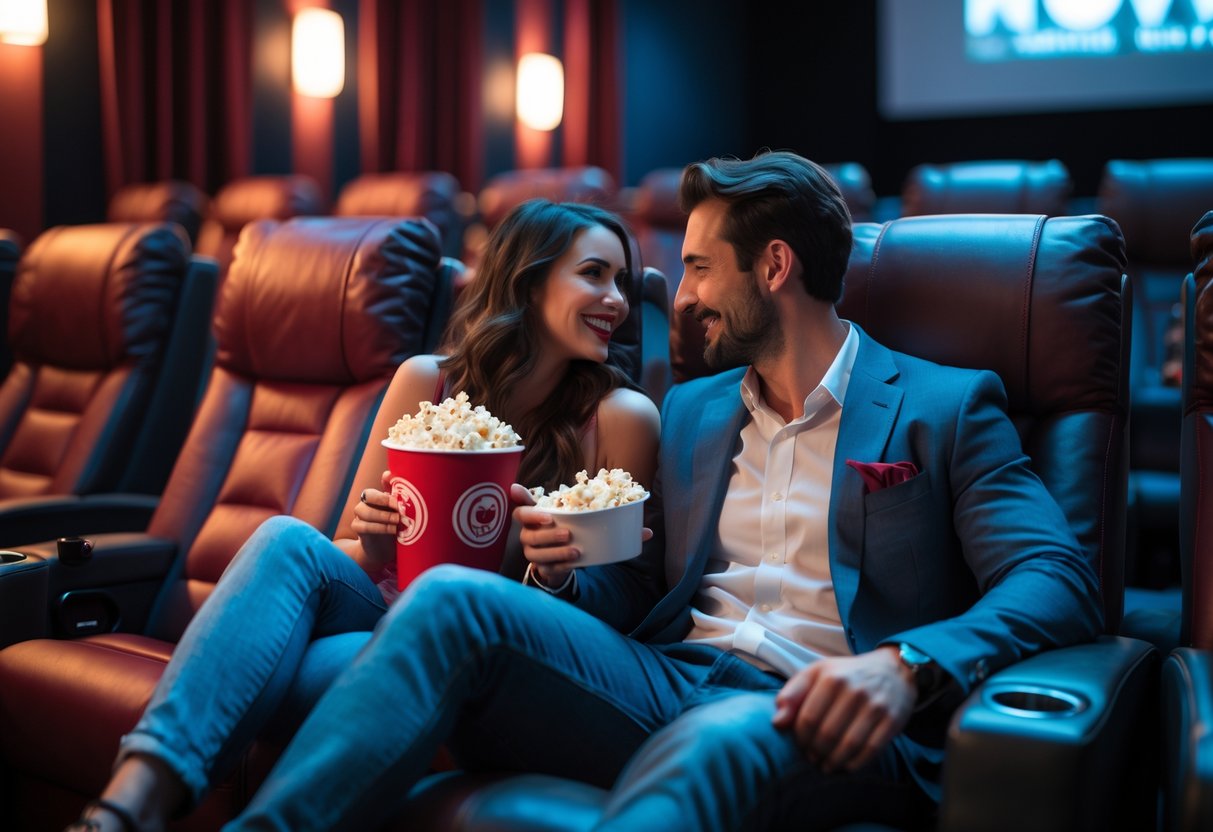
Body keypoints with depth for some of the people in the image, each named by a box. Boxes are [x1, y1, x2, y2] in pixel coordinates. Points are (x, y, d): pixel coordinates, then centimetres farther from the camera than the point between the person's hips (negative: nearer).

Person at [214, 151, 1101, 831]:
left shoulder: (948, 406, 7)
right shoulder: (691, 412, 25)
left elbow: (1060, 581, -5)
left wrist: (907, 666, -24)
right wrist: (565, 576, 0)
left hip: (806, 720, -5)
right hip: (664, 684, 5)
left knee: (710, 745, -40)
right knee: (455, 597, -20)